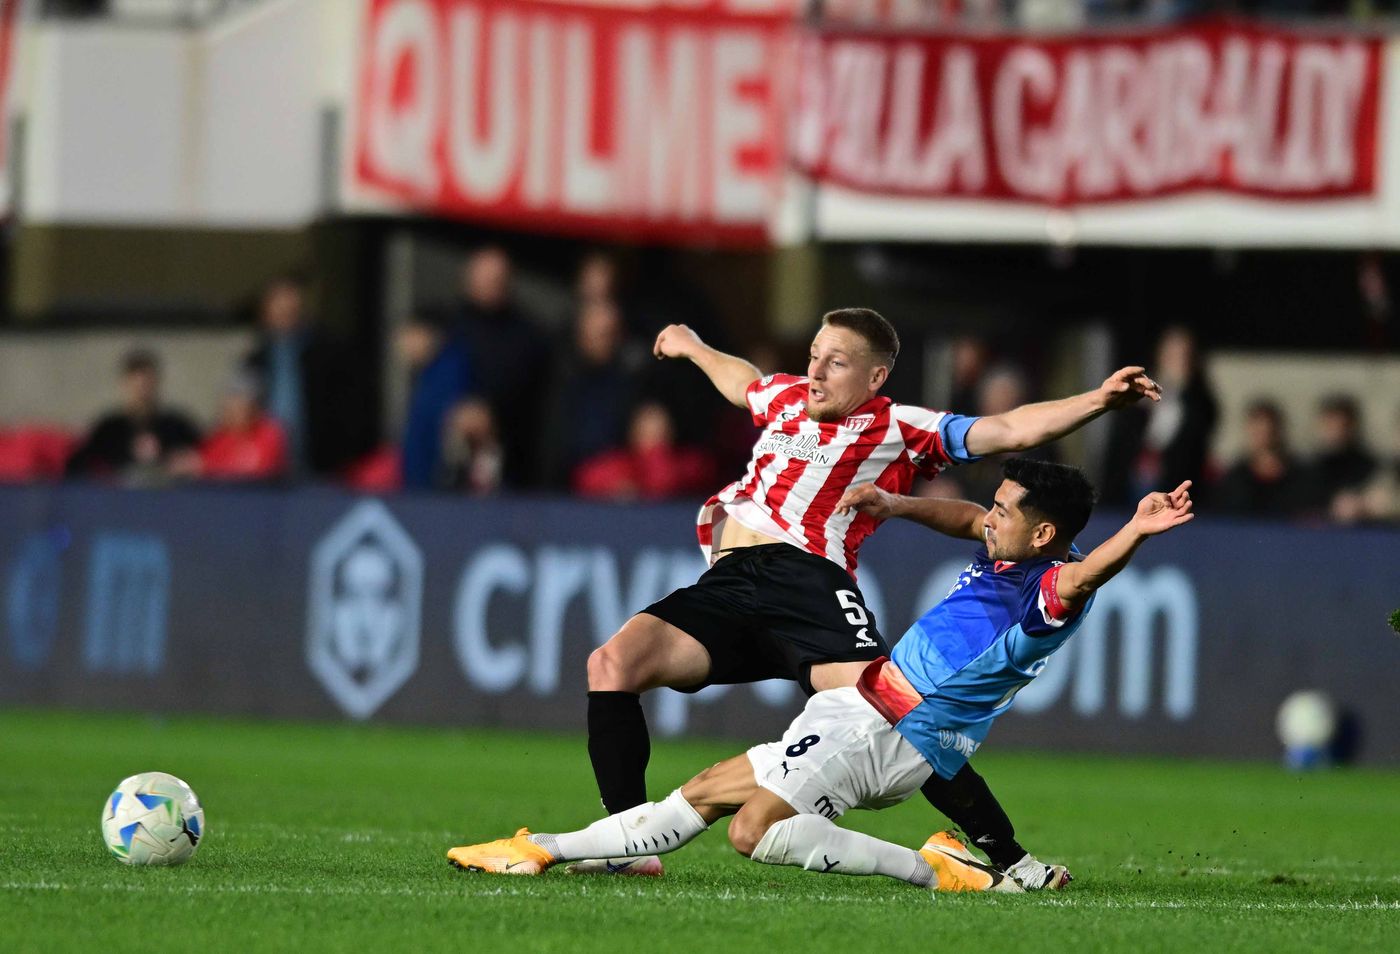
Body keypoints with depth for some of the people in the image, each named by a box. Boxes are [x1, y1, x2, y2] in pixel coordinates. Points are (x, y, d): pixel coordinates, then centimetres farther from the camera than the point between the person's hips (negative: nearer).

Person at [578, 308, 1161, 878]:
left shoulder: (900, 430, 10)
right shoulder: (786, 398, 27)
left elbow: (1008, 431, 4)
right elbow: (742, 381, 51)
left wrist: (1097, 400, -8)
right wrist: (693, 348, 68)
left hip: (808, 578, -5)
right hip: (725, 589, 6)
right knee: (612, 663, -14)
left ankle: (1003, 852, -16)